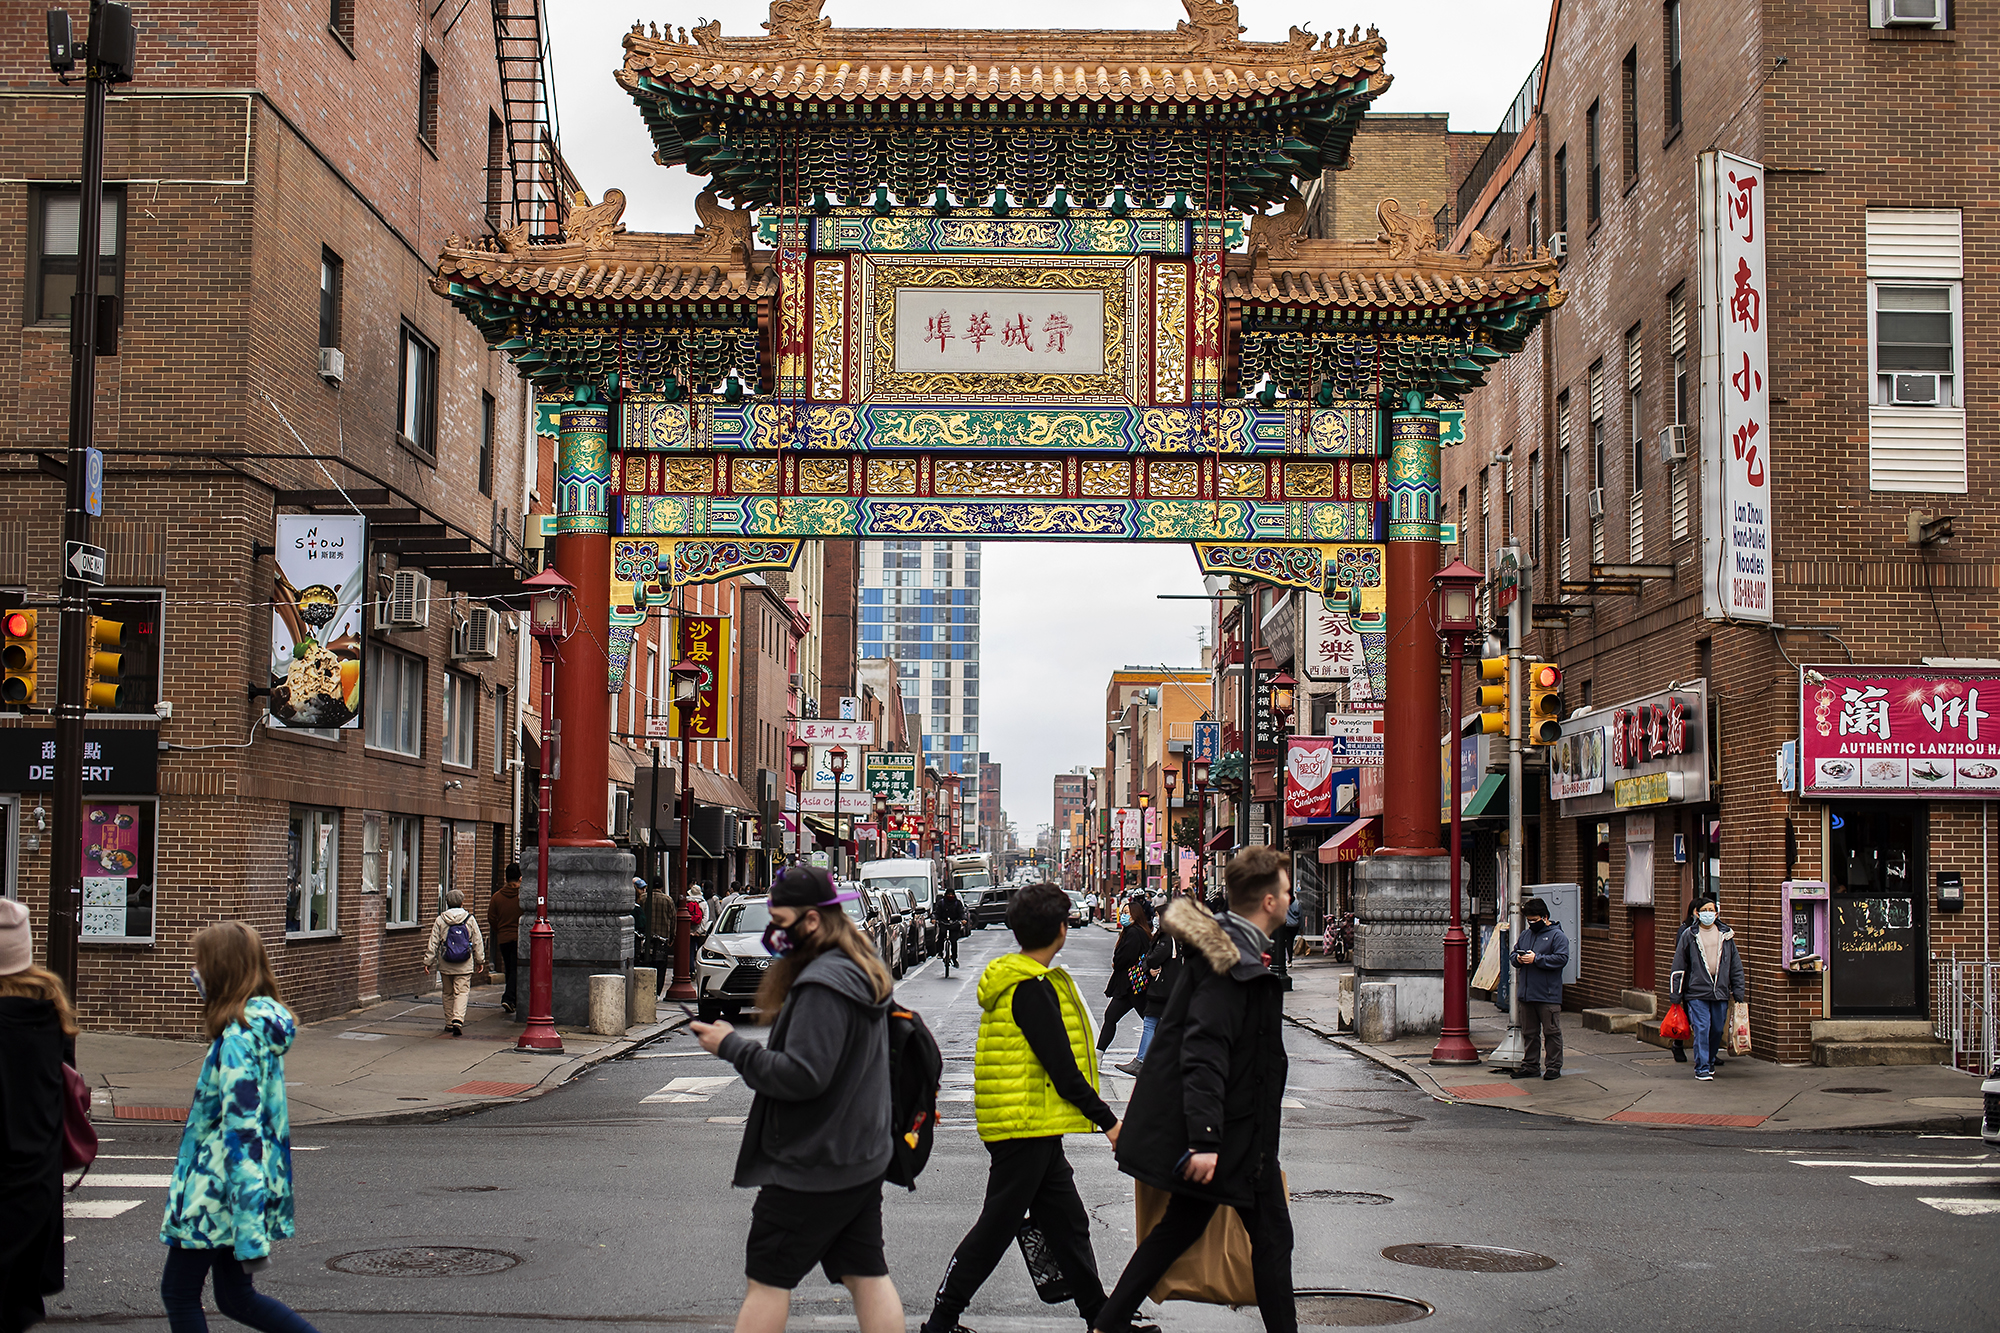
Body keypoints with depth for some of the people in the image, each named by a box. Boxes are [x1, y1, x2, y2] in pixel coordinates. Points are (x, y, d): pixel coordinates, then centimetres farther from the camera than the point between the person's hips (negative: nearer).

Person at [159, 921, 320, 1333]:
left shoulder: (237, 1040, -22)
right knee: (236, 1297, 17)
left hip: (217, 1190, -9)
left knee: (178, 1292, 6)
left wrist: (250, 1235, -28)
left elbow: (242, 1133, -26)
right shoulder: (263, 1028, 8)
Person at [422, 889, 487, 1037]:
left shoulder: (440, 920, -2)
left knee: (448, 993, 15)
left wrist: (428, 961, 6)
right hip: (464, 966, -1)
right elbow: (478, 942, 3)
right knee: (462, 992, -1)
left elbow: (433, 943, -1)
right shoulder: (470, 919, -2)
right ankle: (458, 1020, -20)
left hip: (445, 966, 1)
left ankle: (449, 1023, 20)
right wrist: (480, 961, 13)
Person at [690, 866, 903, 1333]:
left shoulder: (823, 985, -21)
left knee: (768, 1278, 2)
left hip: (810, 1166, -9)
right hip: (862, 1158, 9)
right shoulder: (861, 973, 12)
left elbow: (802, 1076, -25)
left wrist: (732, 1046, -17)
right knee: (867, 1275, 10)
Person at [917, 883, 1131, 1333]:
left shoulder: (1016, 979, 12)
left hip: (1035, 1131, 10)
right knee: (996, 1229, -1)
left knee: (1069, 1225, 14)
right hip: (1026, 1128, -10)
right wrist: (1108, 1121, -12)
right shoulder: (1031, 989, -19)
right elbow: (1062, 1069, -20)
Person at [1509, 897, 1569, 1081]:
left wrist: (1536, 959, -19)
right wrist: (1518, 959, -3)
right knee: (1529, 1032, 12)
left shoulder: (1557, 936, -6)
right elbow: (1514, 953, 22)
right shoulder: (1525, 935, 15)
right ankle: (1530, 1065, 19)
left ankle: (1553, 1066, 5)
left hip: (1548, 995, -7)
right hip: (1527, 994, 7)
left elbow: (1561, 959, -17)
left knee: (1551, 1032, -1)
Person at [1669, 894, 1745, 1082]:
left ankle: (1710, 1061, 30)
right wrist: (1676, 994, 1)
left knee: (1718, 1030, 9)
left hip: (1721, 992, 3)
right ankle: (1701, 1068, -3)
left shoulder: (1726, 935, 9)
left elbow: (1736, 965, 14)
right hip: (1696, 991, -3)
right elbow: (1679, 966, 4)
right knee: (1701, 1029, -8)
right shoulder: (1689, 936, 1)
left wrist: (1739, 991, 10)